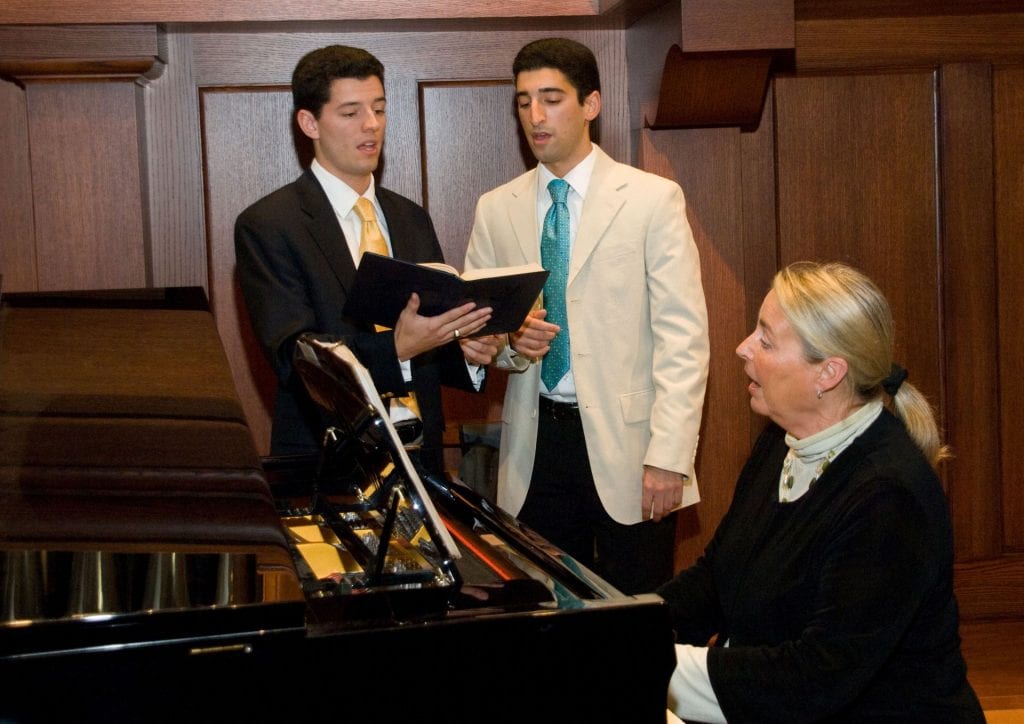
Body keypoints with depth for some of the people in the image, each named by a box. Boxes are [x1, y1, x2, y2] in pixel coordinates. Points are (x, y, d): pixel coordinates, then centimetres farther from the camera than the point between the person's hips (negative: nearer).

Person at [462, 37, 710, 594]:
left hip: (625, 440, -3)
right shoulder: (495, 210, 9)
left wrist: (668, 457, -15)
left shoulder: (653, 199, -2)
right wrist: (510, 340, -10)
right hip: (534, 444, 3)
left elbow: (682, 336, -7)